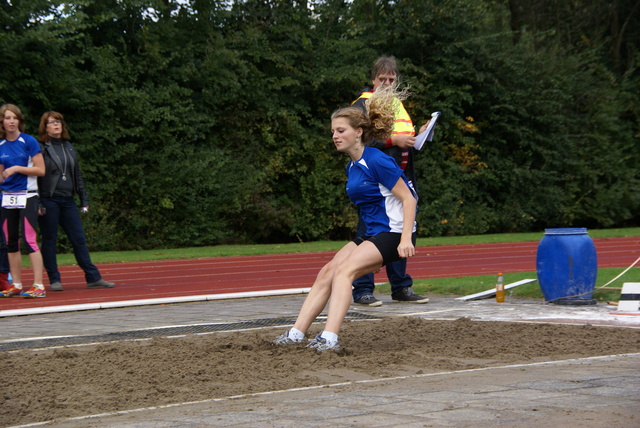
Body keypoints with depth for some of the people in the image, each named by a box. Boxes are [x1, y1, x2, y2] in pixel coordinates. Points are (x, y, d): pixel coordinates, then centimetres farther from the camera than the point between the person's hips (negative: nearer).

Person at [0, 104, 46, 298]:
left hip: (27, 196, -5)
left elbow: (40, 170, -7)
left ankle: (38, 286, -13)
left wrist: (17, 168, -14)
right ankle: (16, 285, 15)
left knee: (29, 240, -13)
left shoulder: (29, 141, -5)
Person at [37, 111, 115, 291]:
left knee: (79, 239, 3)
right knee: (49, 240, 1)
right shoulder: (41, 148, -3)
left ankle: (93, 278, 3)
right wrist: (36, 203, -14)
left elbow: (77, 175, 18)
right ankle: (54, 280, 7)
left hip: (68, 201, 5)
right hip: (48, 200, -5)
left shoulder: (69, 148, 14)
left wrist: (84, 200, 14)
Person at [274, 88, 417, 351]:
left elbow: (408, 199, -17)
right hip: (372, 233, 9)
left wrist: (406, 239, -25)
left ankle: (330, 338, -33)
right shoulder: (352, 168, 12)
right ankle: (296, 334, -3)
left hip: (393, 233, -9)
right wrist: (374, 253, 22)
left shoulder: (377, 162, -15)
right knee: (327, 273, -2)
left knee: (345, 270, -24)